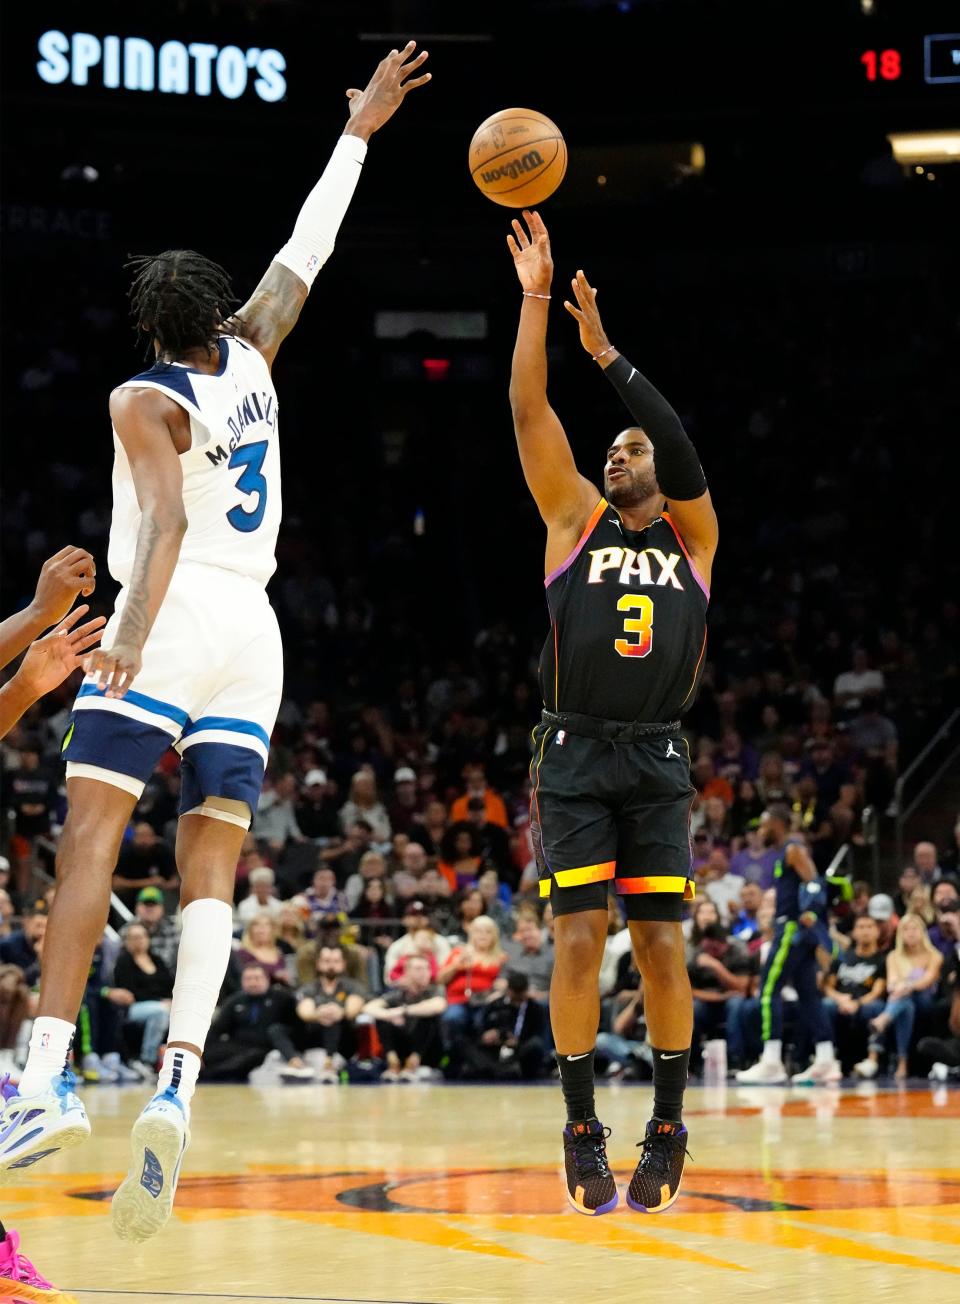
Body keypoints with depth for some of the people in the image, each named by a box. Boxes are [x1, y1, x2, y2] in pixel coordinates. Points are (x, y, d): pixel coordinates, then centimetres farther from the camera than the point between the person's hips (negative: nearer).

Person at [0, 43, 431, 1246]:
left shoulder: (145, 401, -2)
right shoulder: (248, 358, 14)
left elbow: (166, 520, -18)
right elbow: (306, 252, 26)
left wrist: (130, 635, -30)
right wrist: (357, 136, 38)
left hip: (170, 622, -5)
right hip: (252, 632, 6)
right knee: (210, 869, 0)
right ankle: (177, 1087, -18)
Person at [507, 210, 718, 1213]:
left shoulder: (691, 532, 10)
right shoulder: (573, 518, 10)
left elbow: (683, 454, -9)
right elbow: (529, 411, 0)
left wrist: (608, 354, -12)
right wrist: (536, 297, -8)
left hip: (657, 762, 0)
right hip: (575, 756, 0)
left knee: (661, 944, -3)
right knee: (580, 938, -7)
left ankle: (668, 1127, 9)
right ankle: (582, 1129, 1)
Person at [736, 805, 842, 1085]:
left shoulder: (793, 849, -9)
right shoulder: (787, 851, 20)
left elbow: (813, 884, -20)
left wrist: (810, 913, -35)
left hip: (795, 928, -10)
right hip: (796, 931, 10)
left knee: (769, 990, -11)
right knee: (807, 994, 9)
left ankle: (771, 1062, -15)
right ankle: (826, 1061, 6)